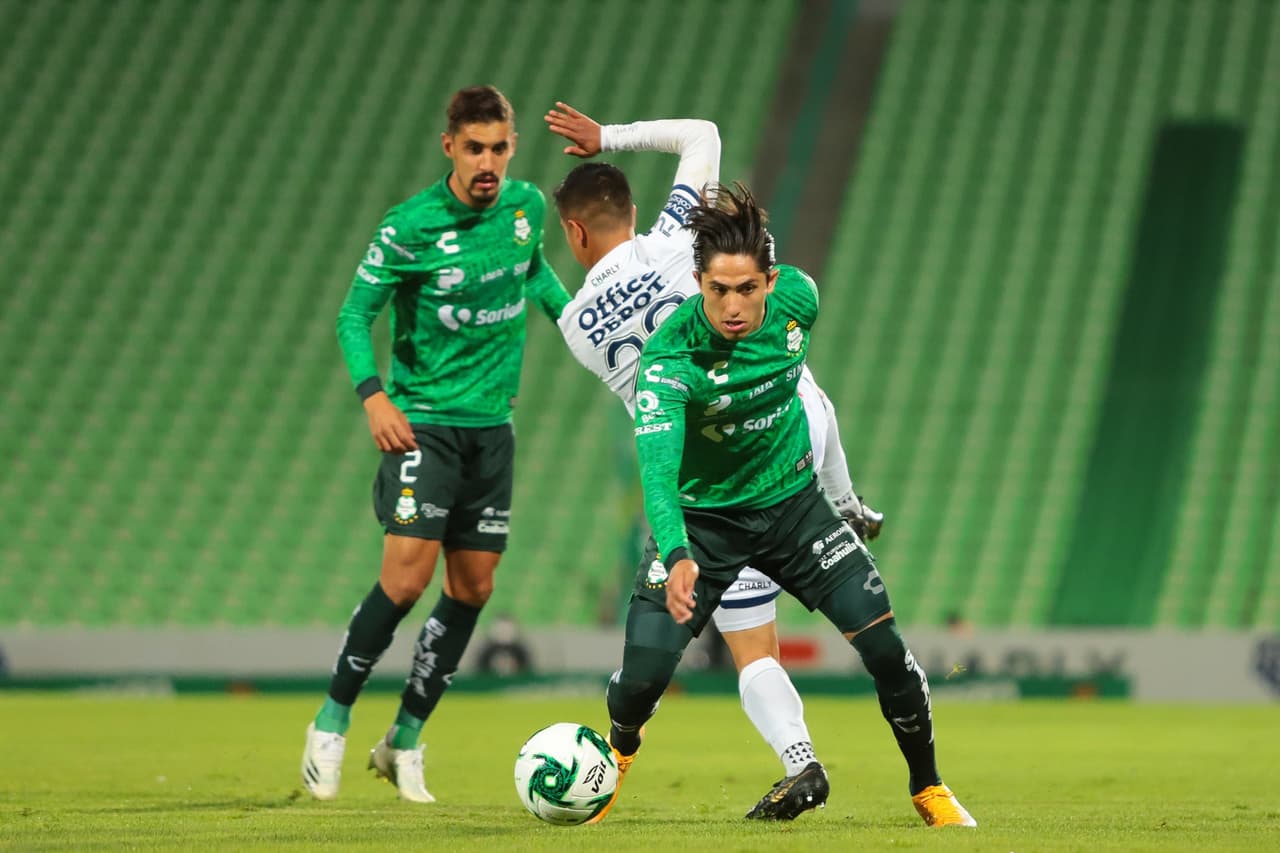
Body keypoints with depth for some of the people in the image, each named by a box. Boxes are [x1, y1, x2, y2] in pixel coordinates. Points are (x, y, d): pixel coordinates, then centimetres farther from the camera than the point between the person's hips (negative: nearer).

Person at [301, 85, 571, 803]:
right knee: (407, 576, -16)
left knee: (472, 587, 4)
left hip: (492, 424, 5)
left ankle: (404, 742, 17)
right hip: (424, 421, -5)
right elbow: (356, 312, -9)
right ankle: (333, 724, 0)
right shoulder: (410, 227, -14)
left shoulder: (528, 205, 1)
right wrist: (373, 394, -21)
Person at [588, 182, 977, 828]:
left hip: (792, 501, 3)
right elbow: (657, 465, -43)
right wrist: (677, 557, -58)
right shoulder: (669, 356, -31)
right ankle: (618, 753, 27)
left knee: (885, 648, -8)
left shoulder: (797, 299, -17)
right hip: (701, 516, -3)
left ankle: (929, 789, 15)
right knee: (644, 673, -10)